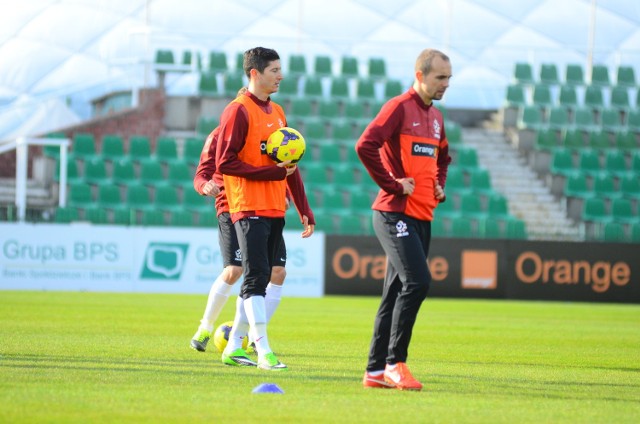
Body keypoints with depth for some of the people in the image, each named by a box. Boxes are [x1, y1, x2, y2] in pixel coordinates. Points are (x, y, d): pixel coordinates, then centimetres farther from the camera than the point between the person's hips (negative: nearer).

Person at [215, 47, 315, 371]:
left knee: (257, 281, 10)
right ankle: (264, 352, -17)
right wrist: (271, 172, -17)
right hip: (250, 209, -8)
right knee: (256, 278, -13)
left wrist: (304, 211, 16)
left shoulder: (277, 113, 17)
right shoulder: (239, 111, -7)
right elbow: (225, 163, -14)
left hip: (275, 210, 8)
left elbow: (290, 166, 21)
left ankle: (234, 347, 17)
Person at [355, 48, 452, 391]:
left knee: (396, 292, 9)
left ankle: (376, 371, 13)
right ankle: (394, 363, -11)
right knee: (416, 282, -18)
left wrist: (439, 186, 17)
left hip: (422, 217, 9)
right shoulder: (399, 108, -10)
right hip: (395, 213, -9)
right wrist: (393, 185, -18)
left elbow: (443, 158, 36)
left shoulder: (435, 116, 16)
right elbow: (365, 146, -23)